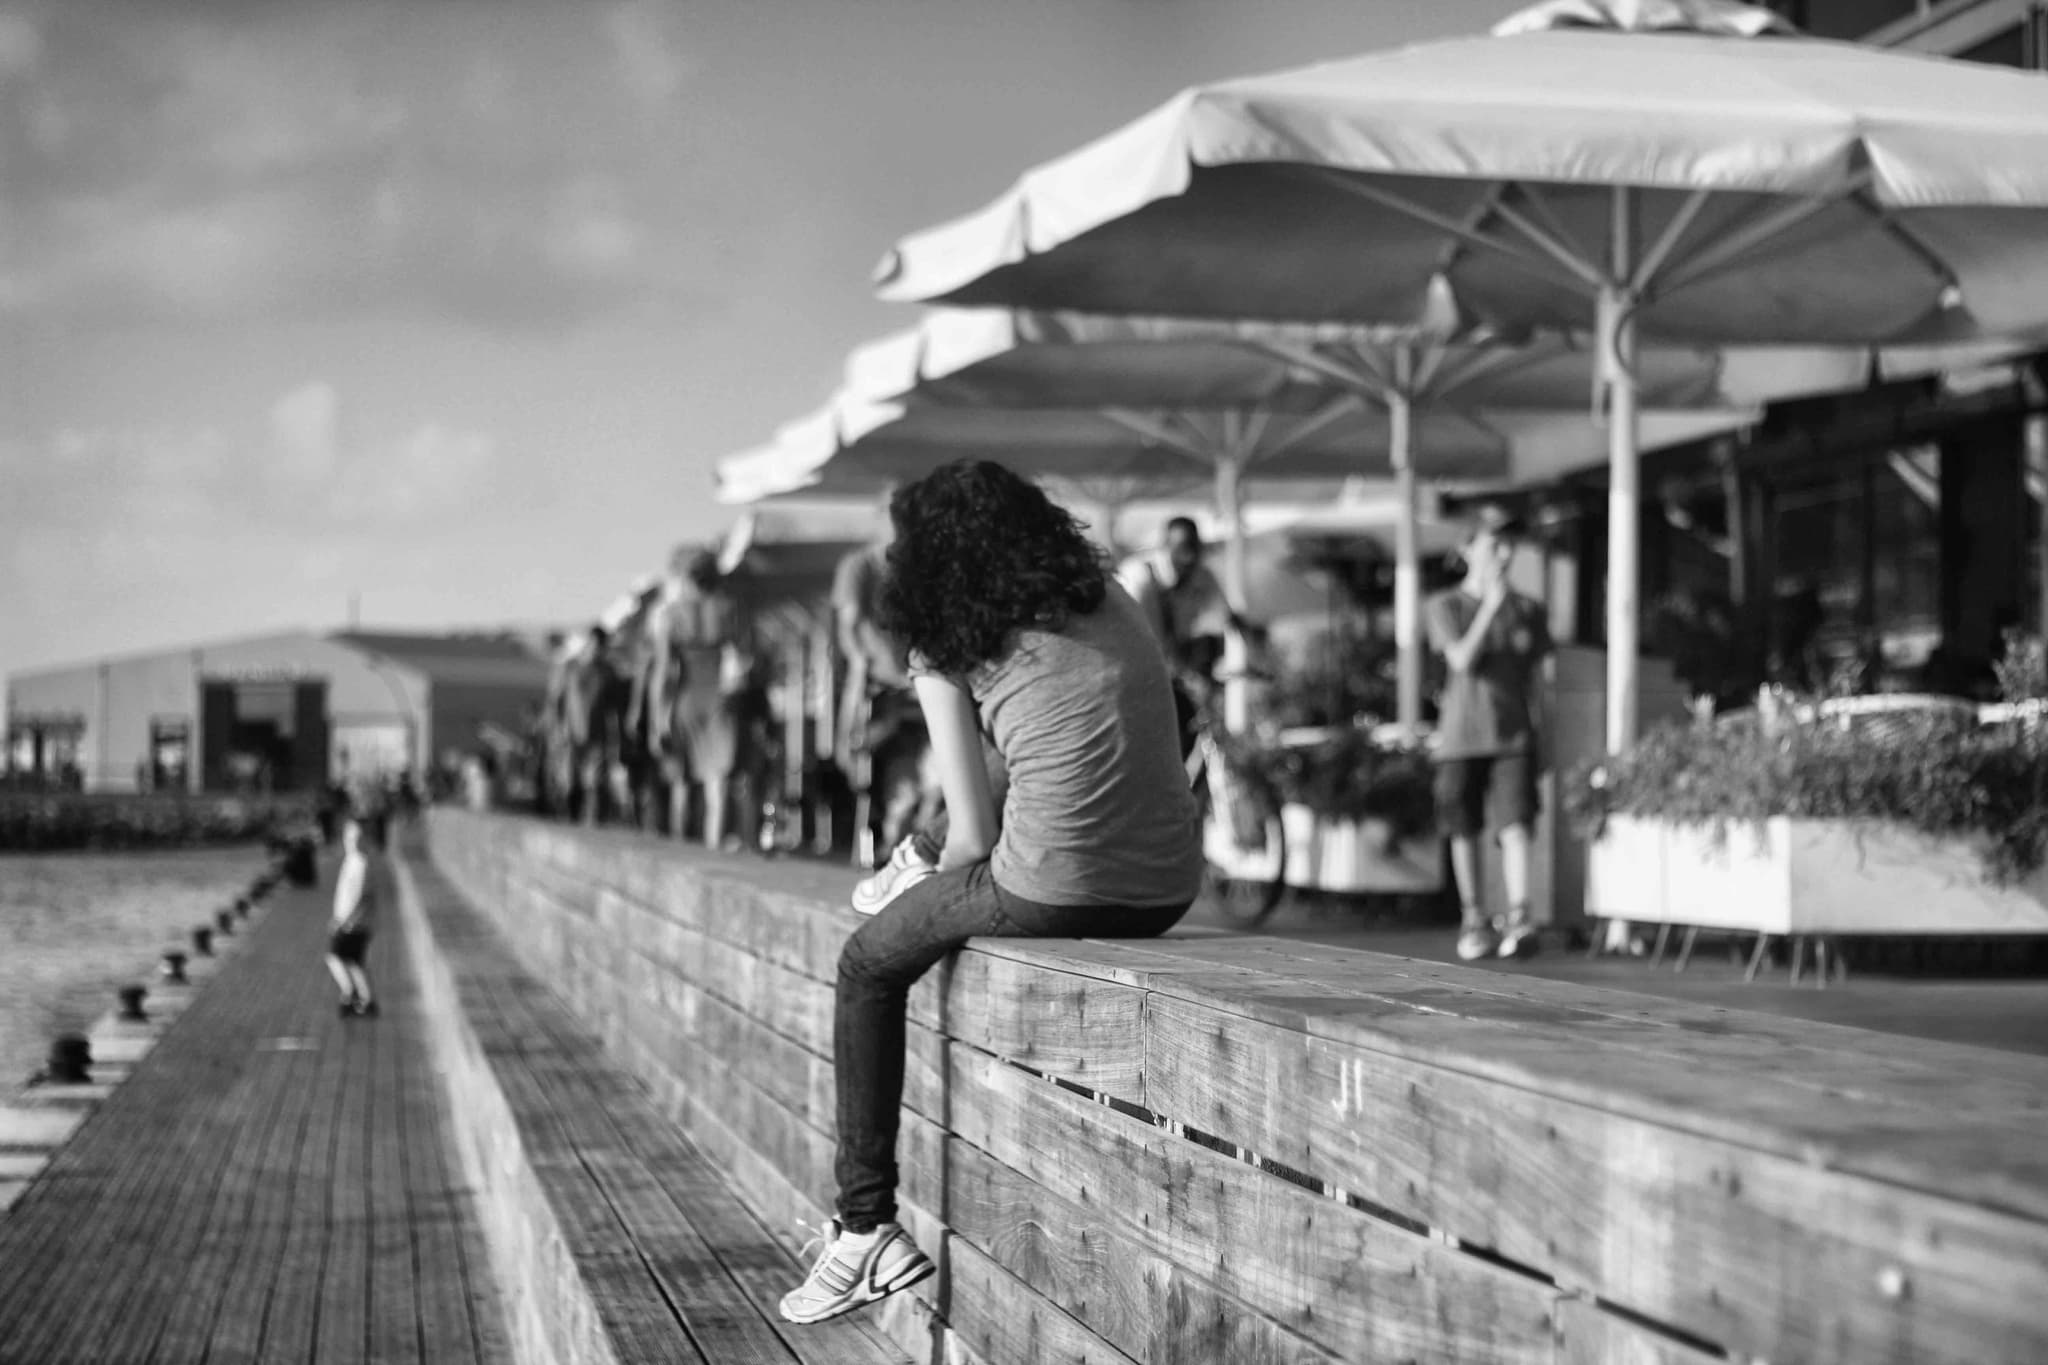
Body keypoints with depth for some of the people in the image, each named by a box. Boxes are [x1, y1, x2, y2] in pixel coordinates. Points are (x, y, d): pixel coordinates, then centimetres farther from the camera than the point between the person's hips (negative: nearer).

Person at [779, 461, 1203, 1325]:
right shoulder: (1109, 600, 16)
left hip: (1053, 892, -6)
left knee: (868, 966, 22)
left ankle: (867, 1226, 19)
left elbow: (973, 837, -2)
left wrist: (932, 880, 21)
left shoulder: (948, 648, 2)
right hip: (1170, 891, 6)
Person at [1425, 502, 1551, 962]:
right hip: (1460, 735, -1)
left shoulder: (1526, 610, 10)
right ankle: (1474, 920, 17)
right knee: (1464, 832, 5)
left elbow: (1531, 676, 15)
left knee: (1514, 826, -13)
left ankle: (1519, 920, -18)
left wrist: (1533, 730, 13)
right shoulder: (1445, 606, 1)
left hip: (1512, 737, 1)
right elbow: (1463, 660, -13)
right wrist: (1492, 604, -15)